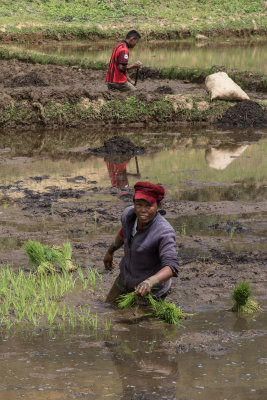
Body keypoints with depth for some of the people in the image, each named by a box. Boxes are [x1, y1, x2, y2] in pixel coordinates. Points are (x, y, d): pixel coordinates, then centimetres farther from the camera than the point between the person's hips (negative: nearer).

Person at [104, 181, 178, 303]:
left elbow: (171, 267, -40)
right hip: (126, 279, 6)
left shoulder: (164, 232, -34)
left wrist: (150, 282, -58)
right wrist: (110, 251, 24)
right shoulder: (129, 214, -15)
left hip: (151, 289, -6)